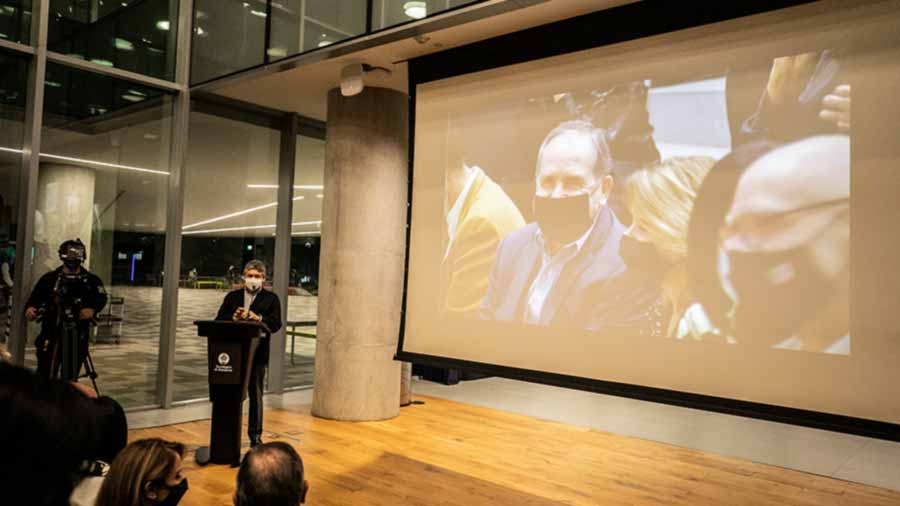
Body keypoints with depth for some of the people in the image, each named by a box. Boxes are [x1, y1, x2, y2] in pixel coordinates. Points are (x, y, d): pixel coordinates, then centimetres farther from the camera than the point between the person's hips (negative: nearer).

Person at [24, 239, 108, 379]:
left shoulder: (91, 280, 6)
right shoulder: (50, 278, 10)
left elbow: (101, 297, -8)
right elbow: (36, 297, 4)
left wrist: (92, 309, -29)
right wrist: (30, 308, -18)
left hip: (78, 335, 0)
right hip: (52, 331, 0)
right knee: (45, 373, -2)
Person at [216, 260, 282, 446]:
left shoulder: (271, 299, 4)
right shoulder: (232, 296, 12)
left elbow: (276, 324, -8)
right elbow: (218, 321, 4)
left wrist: (258, 318, -24)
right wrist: (233, 318, -16)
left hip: (257, 354, -2)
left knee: (256, 395, 6)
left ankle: (255, 435, 16)